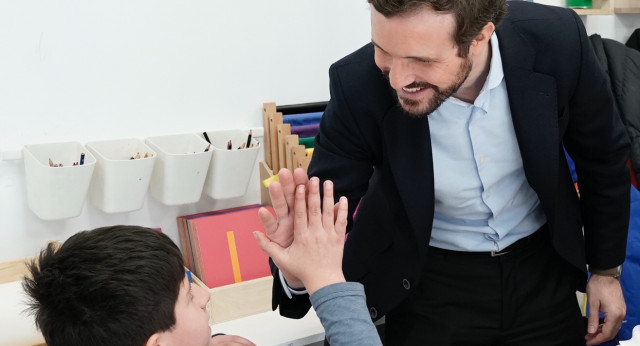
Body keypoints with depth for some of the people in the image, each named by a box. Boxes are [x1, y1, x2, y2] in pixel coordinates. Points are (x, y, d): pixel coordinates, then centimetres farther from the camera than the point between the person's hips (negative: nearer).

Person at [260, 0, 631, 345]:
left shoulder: (557, 40, -23)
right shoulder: (359, 86, -26)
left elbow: (604, 158, -4)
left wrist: (607, 269, 4)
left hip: (541, 268, 2)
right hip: (430, 282, -1)